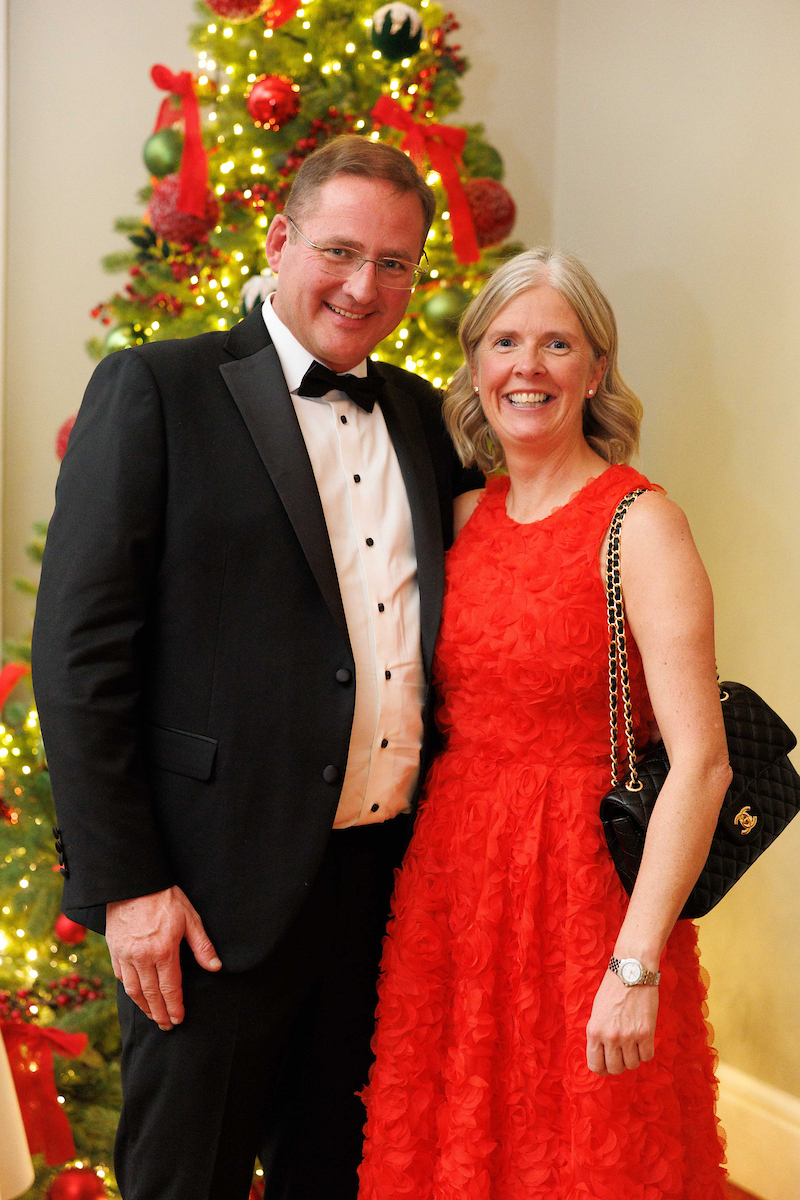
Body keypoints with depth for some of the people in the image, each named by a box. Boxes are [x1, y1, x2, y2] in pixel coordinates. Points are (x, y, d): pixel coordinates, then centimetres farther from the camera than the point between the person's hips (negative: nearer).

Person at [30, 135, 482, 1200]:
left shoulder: (421, 417, 11)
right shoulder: (154, 391, -7)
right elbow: (78, 650, -12)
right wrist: (125, 884, -15)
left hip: (390, 876, 5)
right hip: (219, 889, -5)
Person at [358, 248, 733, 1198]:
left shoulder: (639, 524, -13)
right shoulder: (465, 516, 6)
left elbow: (700, 763, -18)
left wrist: (637, 966, -21)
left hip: (584, 887, -5)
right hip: (451, 877, 5)